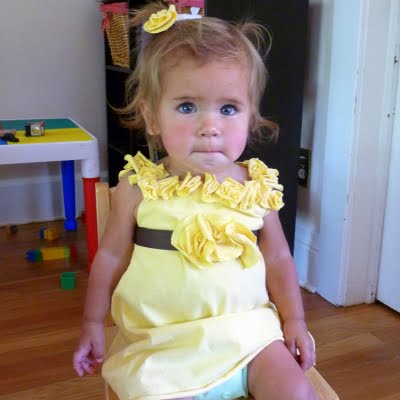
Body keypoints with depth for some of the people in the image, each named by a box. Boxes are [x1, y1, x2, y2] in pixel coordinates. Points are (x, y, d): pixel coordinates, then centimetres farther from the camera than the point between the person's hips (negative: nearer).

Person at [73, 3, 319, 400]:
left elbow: (278, 258, 7)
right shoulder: (139, 187, -11)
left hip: (246, 329, 2)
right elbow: (111, 256, 1)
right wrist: (93, 325, 7)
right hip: (162, 342, -1)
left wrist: (294, 321, 6)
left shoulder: (257, 187, -6)